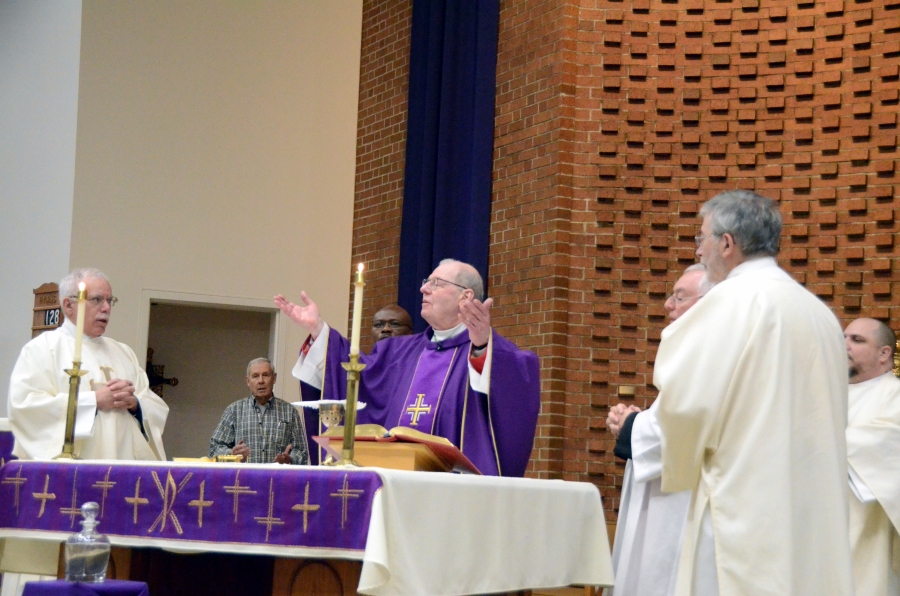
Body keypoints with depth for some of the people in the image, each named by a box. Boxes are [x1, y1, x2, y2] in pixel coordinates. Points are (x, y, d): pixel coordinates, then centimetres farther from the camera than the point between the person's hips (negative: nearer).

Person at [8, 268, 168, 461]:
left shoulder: (123, 353, 20)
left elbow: (158, 410, 16)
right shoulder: (41, 348, 4)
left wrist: (134, 403, -6)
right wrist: (94, 401, -11)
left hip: (123, 463, 4)